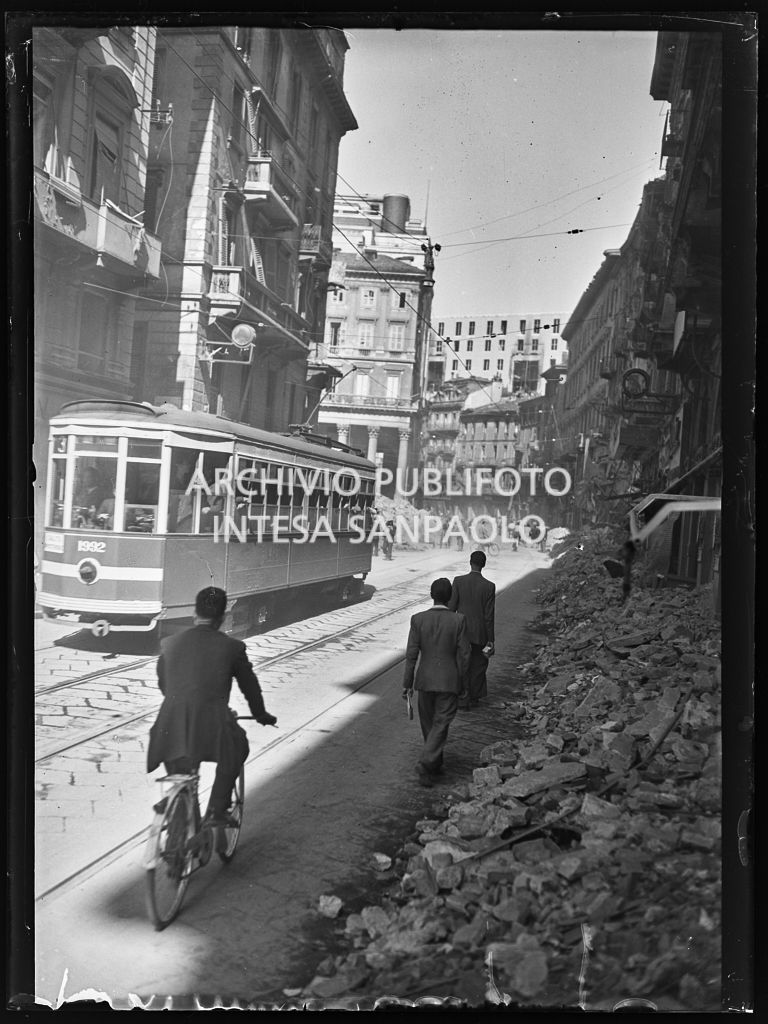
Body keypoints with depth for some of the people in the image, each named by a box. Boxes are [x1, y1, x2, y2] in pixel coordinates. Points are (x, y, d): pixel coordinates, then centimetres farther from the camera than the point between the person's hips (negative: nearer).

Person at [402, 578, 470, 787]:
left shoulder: (418, 619, -7)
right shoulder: (458, 621, -10)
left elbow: (411, 654, -5)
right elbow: (463, 655, -6)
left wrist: (407, 683, 3)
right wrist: (462, 683, 6)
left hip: (425, 680, 2)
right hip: (449, 681, -2)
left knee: (428, 724, 18)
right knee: (441, 724, 3)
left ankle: (435, 763, 32)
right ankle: (425, 763, -11)